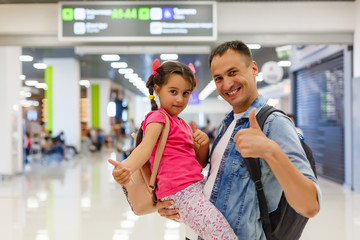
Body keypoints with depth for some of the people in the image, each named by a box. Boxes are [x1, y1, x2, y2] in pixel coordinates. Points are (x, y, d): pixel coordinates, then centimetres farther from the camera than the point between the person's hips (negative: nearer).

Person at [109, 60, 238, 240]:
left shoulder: (184, 125, 23)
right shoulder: (158, 117, -3)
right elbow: (146, 147, -22)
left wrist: (204, 143, 0)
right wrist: (125, 167, -42)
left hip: (197, 187, 9)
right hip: (181, 193, -9)